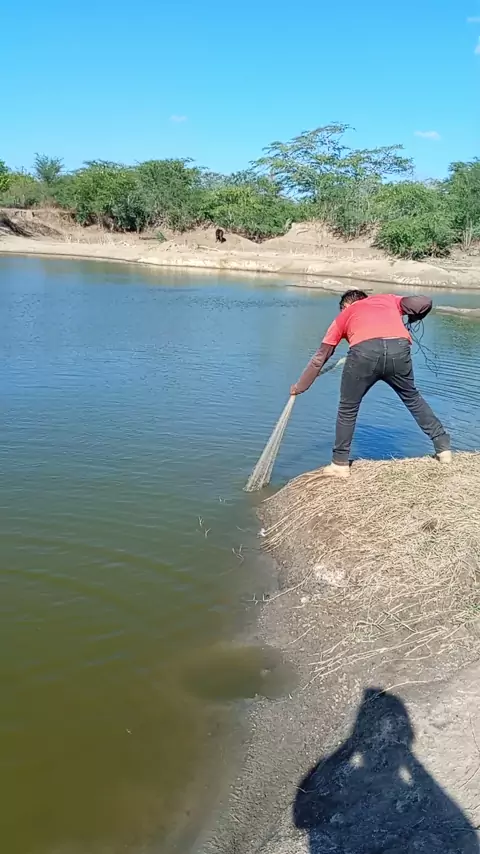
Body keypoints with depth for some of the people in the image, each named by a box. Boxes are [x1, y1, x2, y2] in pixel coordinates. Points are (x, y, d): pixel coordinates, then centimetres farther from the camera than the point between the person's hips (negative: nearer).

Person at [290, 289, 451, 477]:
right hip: (399, 349, 2)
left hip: (364, 351, -1)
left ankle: (340, 464, 25)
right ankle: (443, 447, 32)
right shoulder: (388, 299, 36)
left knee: (348, 409, 19)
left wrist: (300, 386, 47)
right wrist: (408, 321, 42)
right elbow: (425, 302, 21)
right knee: (412, 398, 27)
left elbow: (320, 357, 36)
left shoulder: (344, 315, 33)